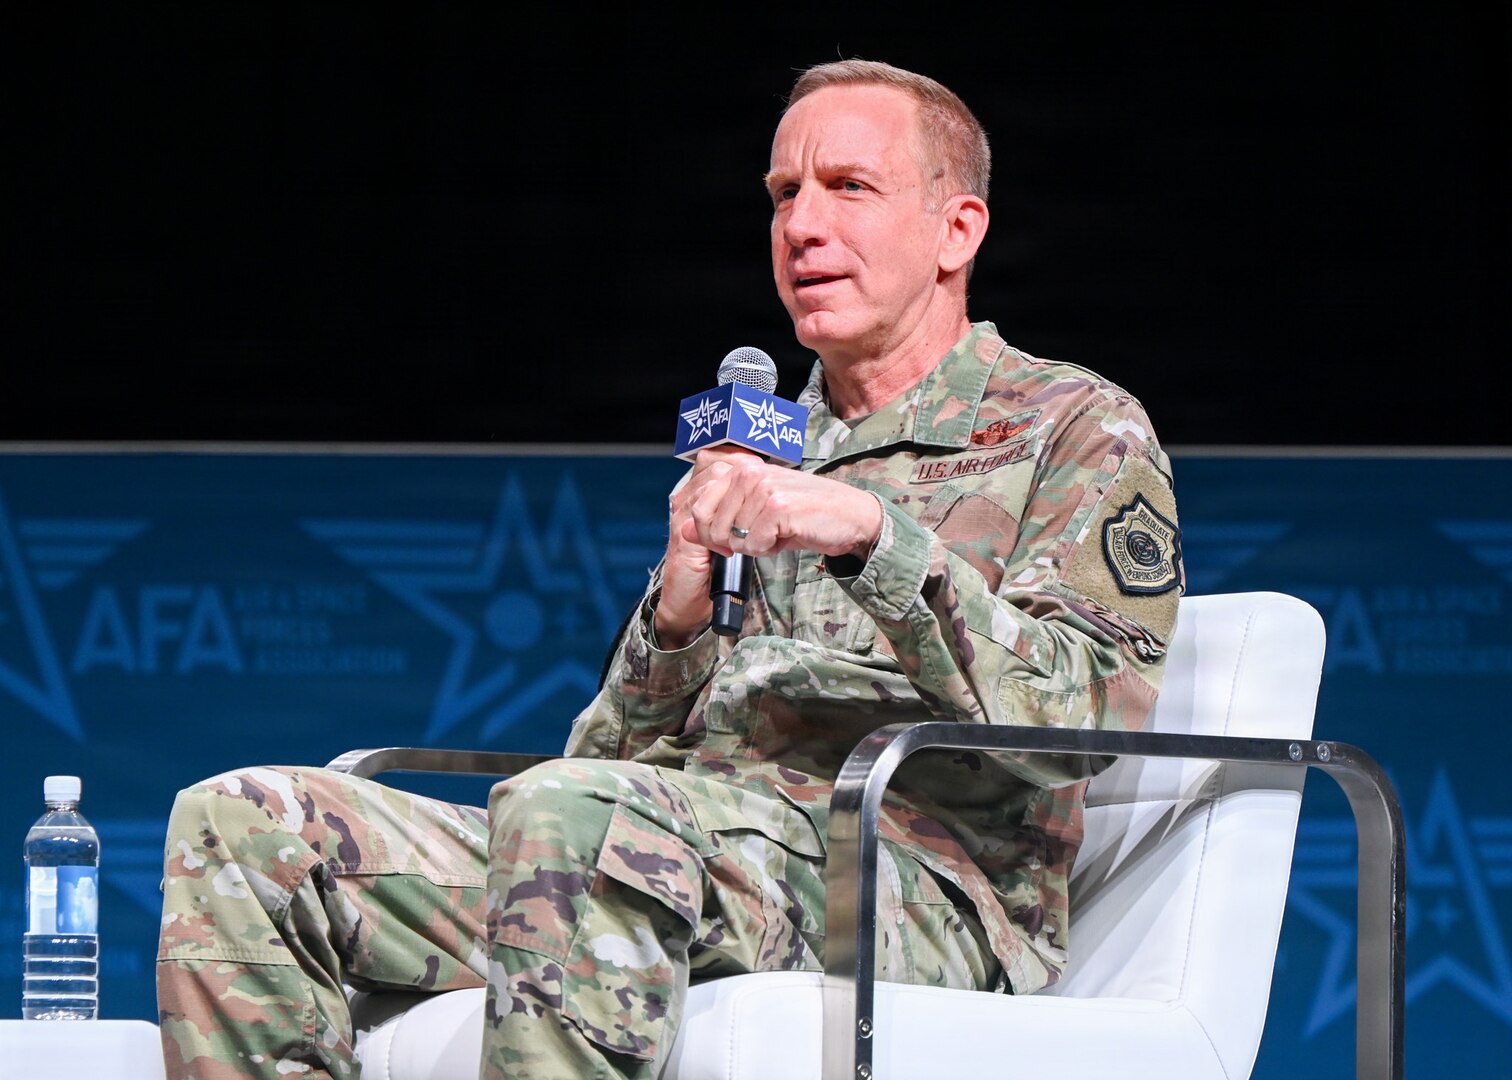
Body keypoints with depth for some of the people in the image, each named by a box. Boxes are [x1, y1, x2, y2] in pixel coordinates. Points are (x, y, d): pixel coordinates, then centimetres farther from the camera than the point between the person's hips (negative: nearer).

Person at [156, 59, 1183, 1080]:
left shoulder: (1076, 432, 11)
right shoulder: (754, 462, 30)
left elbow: (1079, 715, -8)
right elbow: (618, 753, 21)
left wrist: (872, 533, -17)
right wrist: (677, 617, 1)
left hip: (929, 883, -7)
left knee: (574, 815, -38)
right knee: (242, 827, -9)